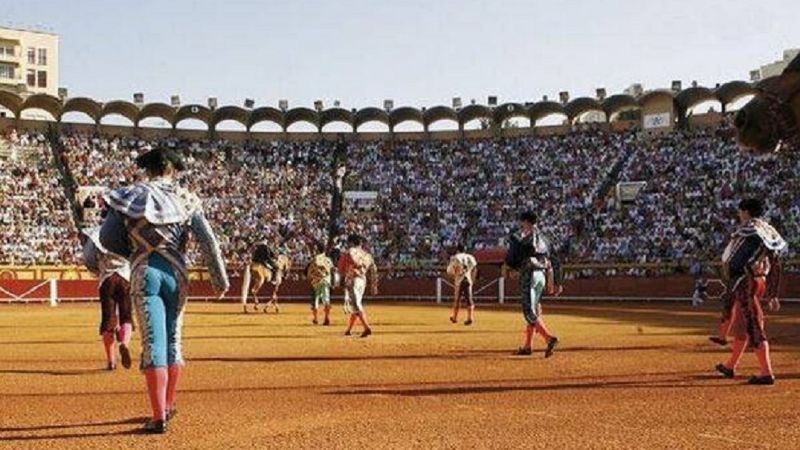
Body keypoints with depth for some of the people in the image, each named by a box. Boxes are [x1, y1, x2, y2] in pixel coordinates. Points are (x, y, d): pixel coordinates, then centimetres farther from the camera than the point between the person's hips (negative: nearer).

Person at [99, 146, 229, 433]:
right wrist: (221, 279, 0)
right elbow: (208, 241, -1)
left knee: (153, 342, -3)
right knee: (173, 339, 17)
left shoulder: (133, 195, 3)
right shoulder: (186, 200, 6)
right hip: (176, 272, 2)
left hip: (145, 273, -2)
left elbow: (107, 238, 0)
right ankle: (168, 407, 30)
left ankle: (159, 417, -8)